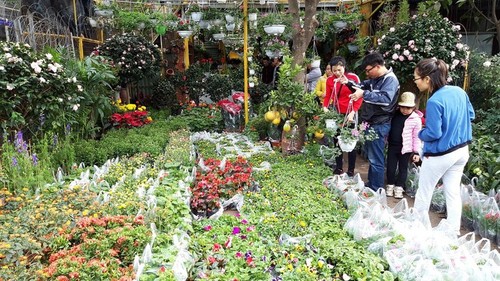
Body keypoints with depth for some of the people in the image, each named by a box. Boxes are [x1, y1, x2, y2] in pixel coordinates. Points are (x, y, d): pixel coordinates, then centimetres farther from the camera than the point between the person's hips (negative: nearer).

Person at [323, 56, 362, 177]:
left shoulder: (353, 77, -9)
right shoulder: (330, 80, 1)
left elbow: (359, 97, -9)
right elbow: (328, 96, 4)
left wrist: (353, 112, -18)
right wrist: (325, 107, -15)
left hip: (350, 113, -3)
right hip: (337, 113, 3)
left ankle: (351, 170, 13)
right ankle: (338, 168, 21)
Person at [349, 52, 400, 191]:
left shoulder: (390, 79, -16)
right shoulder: (375, 79, 13)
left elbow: (386, 98, -32)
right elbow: (363, 86, 27)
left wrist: (364, 94, -37)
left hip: (379, 125, -10)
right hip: (371, 123, 10)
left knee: (375, 159, -4)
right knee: (371, 156, 18)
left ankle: (376, 190, 5)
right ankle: (370, 184, 31)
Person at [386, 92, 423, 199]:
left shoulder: (416, 119, -10)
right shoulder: (395, 114, 1)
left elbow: (417, 137, -8)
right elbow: (389, 128, 14)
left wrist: (416, 152, -9)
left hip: (405, 148, -3)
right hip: (392, 145, 3)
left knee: (403, 168, 8)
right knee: (390, 167, 8)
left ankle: (399, 187, 21)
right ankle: (390, 185, 25)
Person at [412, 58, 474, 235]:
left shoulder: (434, 101, -25)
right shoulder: (460, 91, -1)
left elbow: (433, 134, -22)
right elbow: (471, 115, 12)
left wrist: (420, 134, -3)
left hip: (440, 154, -7)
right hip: (462, 150, 8)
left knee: (423, 193, 11)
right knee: (453, 191, 16)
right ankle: (454, 232, 25)